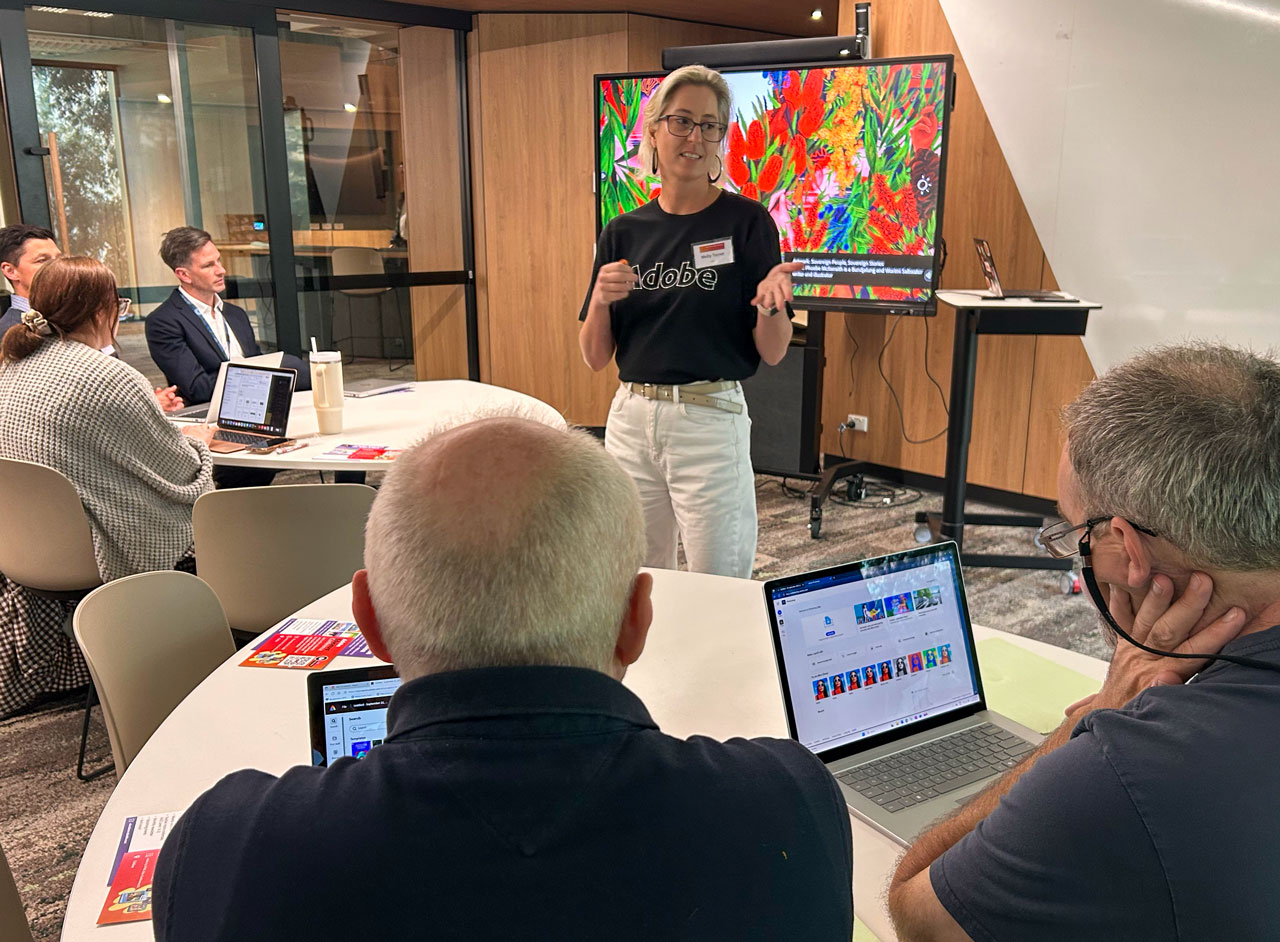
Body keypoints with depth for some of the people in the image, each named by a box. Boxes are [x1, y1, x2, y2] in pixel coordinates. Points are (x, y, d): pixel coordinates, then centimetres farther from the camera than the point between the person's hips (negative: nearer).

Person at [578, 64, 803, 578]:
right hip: (631, 420, 4)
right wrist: (600, 300, -12)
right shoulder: (623, 232, 6)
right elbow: (595, 357, 6)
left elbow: (773, 353, -4)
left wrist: (769, 303, -24)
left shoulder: (747, 221, -4)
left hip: (711, 421, -3)